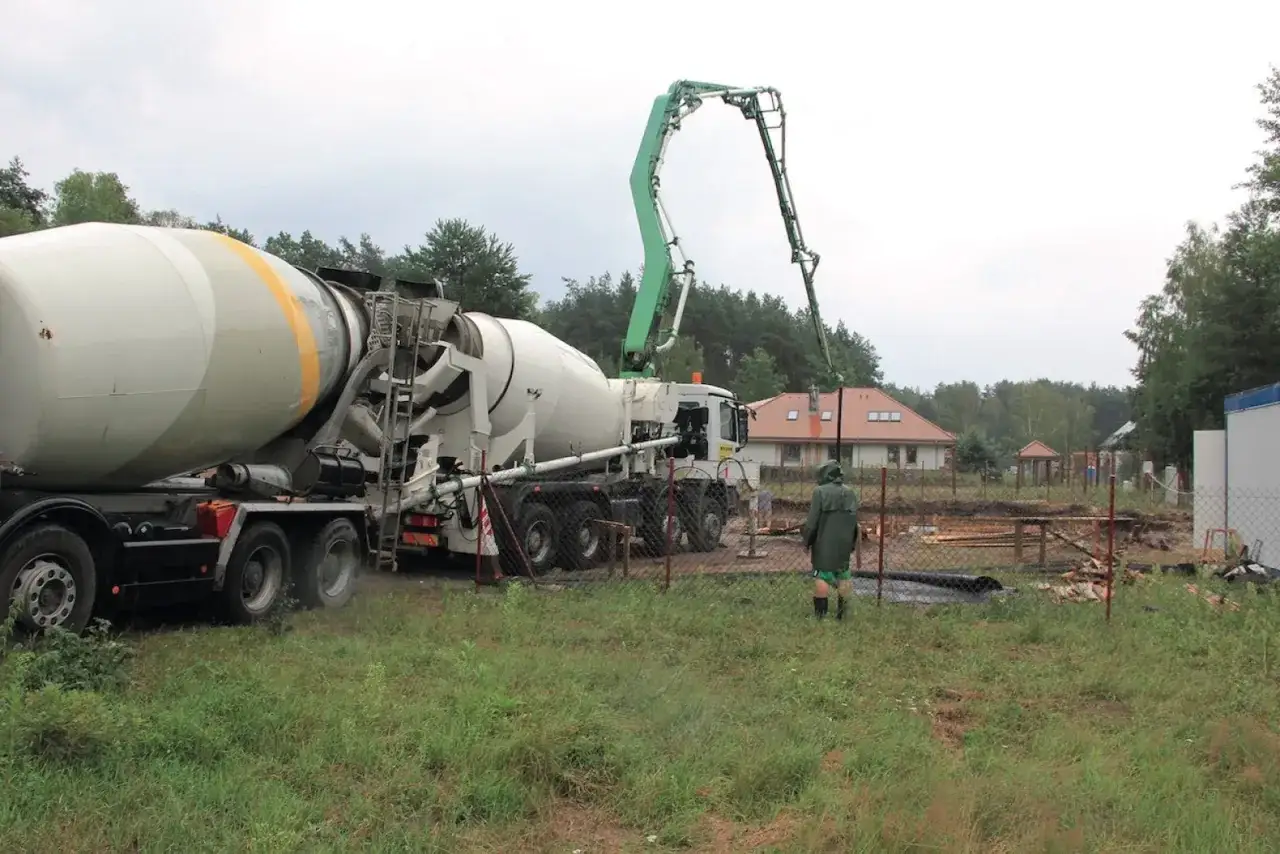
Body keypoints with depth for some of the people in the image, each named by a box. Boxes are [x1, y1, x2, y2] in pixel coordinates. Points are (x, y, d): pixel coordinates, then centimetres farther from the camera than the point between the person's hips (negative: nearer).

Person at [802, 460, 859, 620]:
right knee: (843, 576, 12)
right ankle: (842, 614, 15)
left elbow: (812, 521, -11)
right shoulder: (851, 494, 7)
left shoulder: (820, 492, -10)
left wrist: (807, 542, -2)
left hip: (824, 544, -5)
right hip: (844, 544, 5)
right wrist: (852, 544, 19)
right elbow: (855, 522, 12)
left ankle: (820, 614, -4)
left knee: (822, 577, -2)